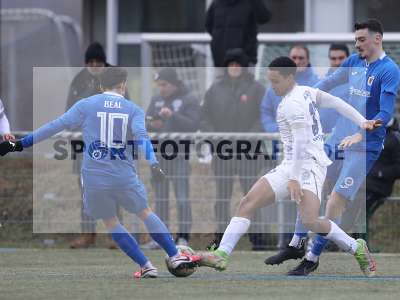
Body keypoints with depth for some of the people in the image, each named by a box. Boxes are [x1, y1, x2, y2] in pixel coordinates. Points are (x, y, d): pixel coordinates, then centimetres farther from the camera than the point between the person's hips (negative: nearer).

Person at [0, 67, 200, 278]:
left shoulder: (86, 105, 3)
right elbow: (141, 136, -13)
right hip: (124, 177, 0)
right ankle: (175, 257, 22)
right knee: (145, 213, 22)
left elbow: (55, 126, -1)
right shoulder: (133, 110, 5)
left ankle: (146, 267, 17)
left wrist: (20, 144, 3)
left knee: (111, 223, 18)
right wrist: (153, 164, -26)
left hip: (94, 179, 0)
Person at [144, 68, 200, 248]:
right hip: (158, 152, 6)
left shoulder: (189, 100, -2)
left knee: (182, 195, -8)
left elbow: (193, 125, -12)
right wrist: (152, 124, -11)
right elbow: (145, 123, 12)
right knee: (160, 196, 7)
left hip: (180, 154, -6)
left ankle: (183, 236, -7)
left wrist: (172, 115, -22)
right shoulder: (156, 100, 15)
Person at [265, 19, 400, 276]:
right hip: (338, 139, 8)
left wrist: (360, 135, -32)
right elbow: (329, 83, 20)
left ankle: (313, 258, -1)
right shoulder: (354, 62, 7)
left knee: (335, 203, -11)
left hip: (364, 147, -8)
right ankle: (297, 245, 24)